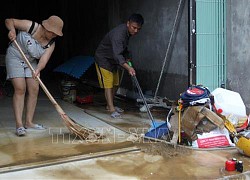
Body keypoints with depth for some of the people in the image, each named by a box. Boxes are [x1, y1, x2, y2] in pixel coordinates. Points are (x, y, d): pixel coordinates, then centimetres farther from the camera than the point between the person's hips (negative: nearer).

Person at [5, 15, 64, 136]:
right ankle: (19, 124, -15)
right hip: (15, 57, -5)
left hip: (31, 62, 6)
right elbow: (9, 20, -12)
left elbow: (44, 59, -24)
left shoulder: (51, 44, -10)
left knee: (34, 90, -2)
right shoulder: (31, 26, -21)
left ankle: (28, 122, 8)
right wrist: (12, 30, -33)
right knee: (20, 89, -15)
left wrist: (38, 69, -45)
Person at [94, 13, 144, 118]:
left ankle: (109, 105, 27)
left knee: (115, 84, 14)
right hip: (103, 59, -9)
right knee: (108, 85, -13)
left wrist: (127, 58, 6)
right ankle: (112, 110, -15)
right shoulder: (118, 34, -34)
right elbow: (117, 55, -45)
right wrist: (128, 67, -57)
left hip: (113, 60, 9)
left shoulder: (128, 32, -4)